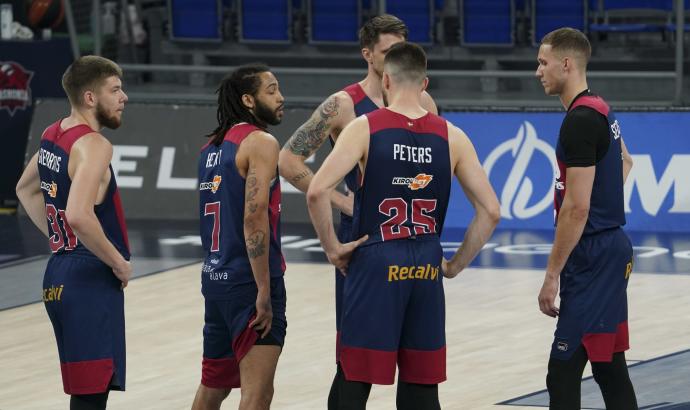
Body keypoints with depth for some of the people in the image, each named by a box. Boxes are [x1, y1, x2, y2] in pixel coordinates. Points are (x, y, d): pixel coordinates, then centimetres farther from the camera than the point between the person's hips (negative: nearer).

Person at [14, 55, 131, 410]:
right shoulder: (93, 145, -17)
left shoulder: (53, 135, 11)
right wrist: (119, 263, -18)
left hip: (59, 274, 10)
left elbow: (25, 189, 28)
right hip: (91, 281, -10)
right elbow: (79, 216, -30)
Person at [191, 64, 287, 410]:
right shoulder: (261, 143, -10)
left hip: (215, 277, 9)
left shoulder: (212, 146, 16)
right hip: (248, 279, -9)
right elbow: (254, 217, -19)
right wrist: (264, 293, -21)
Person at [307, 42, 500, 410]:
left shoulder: (365, 128, -6)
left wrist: (332, 248, -6)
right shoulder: (451, 137, 3)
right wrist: (456, 265, 9)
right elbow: (490, 211, 1)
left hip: (375, 264, -3)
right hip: (426, 269, 3)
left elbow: (317, 192, -18)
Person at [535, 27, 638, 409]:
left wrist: (552, 274, -18)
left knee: (564, 371, -12)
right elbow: (624, 160, 37)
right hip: (611, 246, 10)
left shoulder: (580, 120, -17)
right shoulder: (601, 111, 13)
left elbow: (576, 208, -21)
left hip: (592, 255, -10)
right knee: (609, 368, 12)